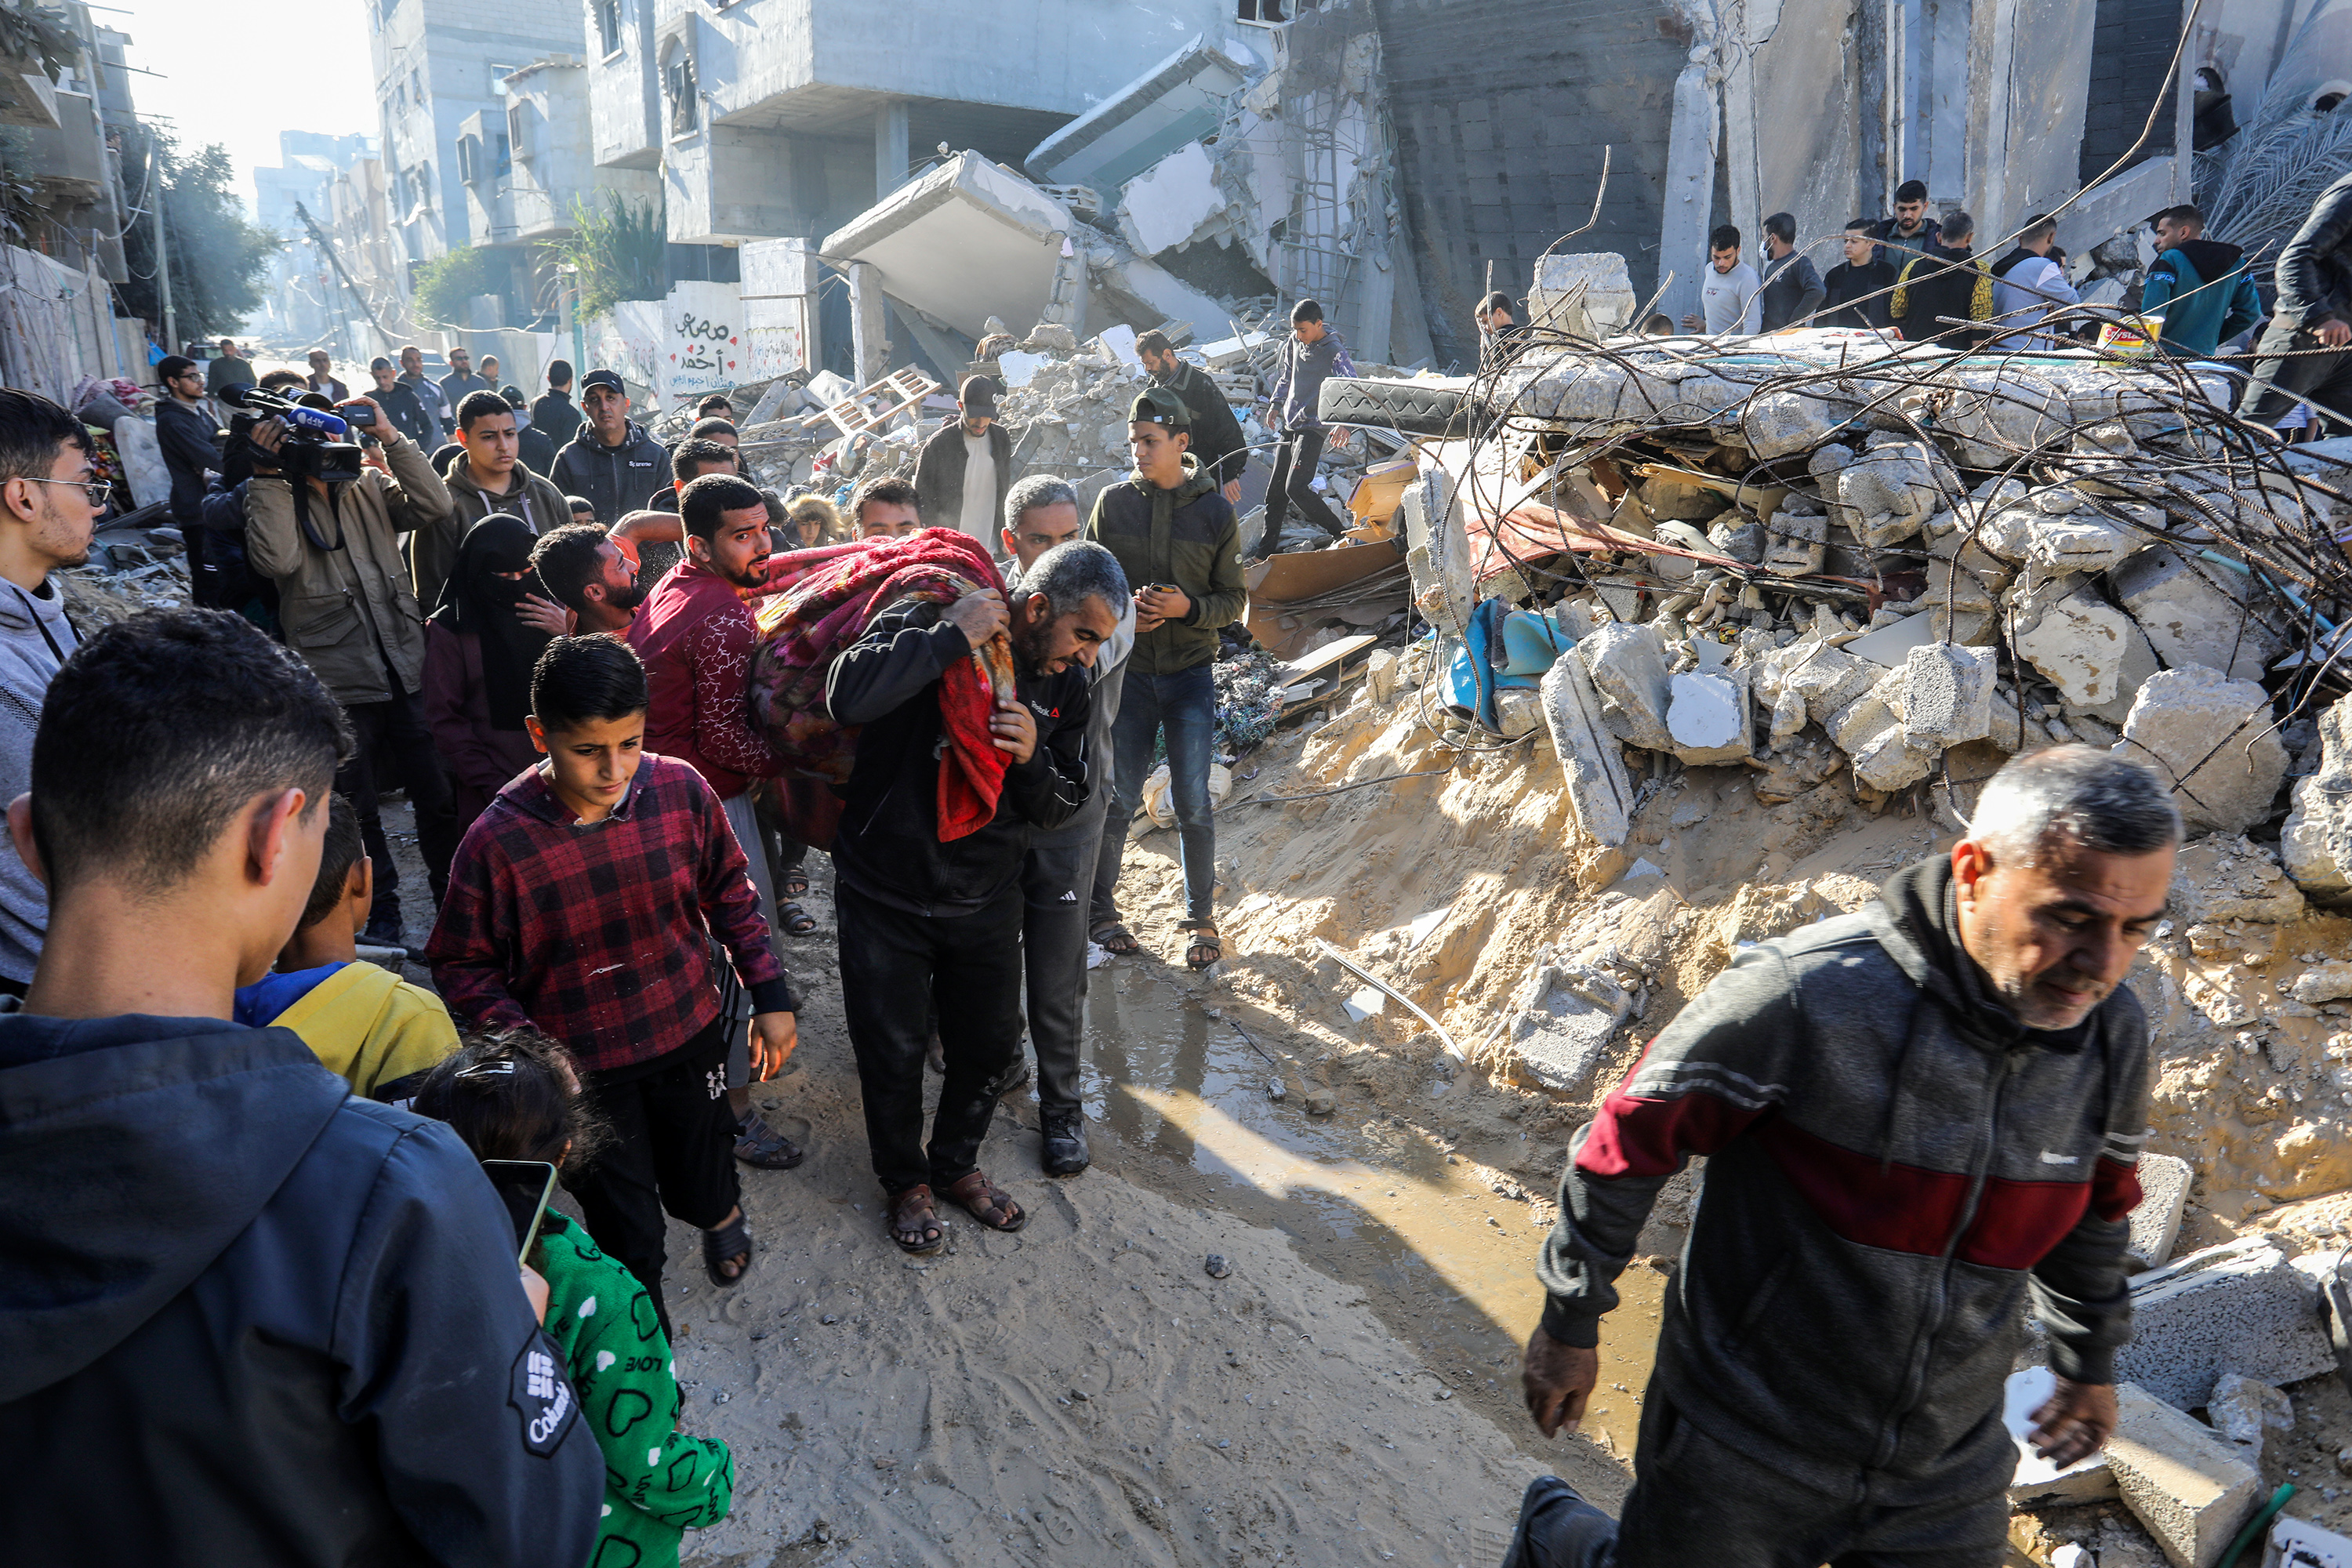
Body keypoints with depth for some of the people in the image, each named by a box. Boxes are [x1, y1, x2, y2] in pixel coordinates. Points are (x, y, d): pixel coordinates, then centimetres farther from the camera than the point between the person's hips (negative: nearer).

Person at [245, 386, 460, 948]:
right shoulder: (273, 499, -2)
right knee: (357, 807, 10)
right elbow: (276, 559, -21)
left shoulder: (370, 487, 6)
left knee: (436, 796, 10)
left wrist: (391, 437, -13)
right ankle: (382, 910, 26)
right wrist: (268, 476, -20)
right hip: (340, 683, -2)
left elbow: (433, 506, -10)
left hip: (404, 672, 2)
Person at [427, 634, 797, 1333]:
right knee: (629, 1237, 9)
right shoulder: (497, 841, -22)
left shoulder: (682, 790, -15)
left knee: (699, 1191, 22)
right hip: (584, 1067, -2)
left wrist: (771, 995, 1)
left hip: (690, 1039, 3)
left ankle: (722, 1212, 60)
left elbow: (730, 892, 1)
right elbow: (463, 965, -8)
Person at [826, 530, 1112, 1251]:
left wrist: (1032, 758, -21)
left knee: (990, 1046, 17)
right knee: (895, 1051, 10)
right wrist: (952, 634, -34)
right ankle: (905, 1181, 37)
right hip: (886, 894, -4)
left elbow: (1062, 806, 0)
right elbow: (848, 695, -36)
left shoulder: (1064, 685, -2)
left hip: (985, 900, 5)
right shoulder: (926, 626, -18)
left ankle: (957, 1164, 45)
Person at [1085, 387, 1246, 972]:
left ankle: (1202, 918, 19)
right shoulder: (1114, 502, -1)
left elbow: (1234, 600, 1)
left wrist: (1188, 607, -18)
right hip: (1126, 672, 1)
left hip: (1191, 674, -1)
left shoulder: (1215, 511, -3)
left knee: (1192, 804, 2)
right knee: (1116, 801, 7)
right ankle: (1100, 911, 25)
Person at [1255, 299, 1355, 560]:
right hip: (1289, 424, 7)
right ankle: (1267, 546, 20)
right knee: (1275, 488, 9)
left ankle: (1342, 535, -5)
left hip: (1313, 426, -7)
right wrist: (1276, 404, 24)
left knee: (1295, 488, -17)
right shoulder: (1294, 343, 7)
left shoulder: (1335, 352, -14)